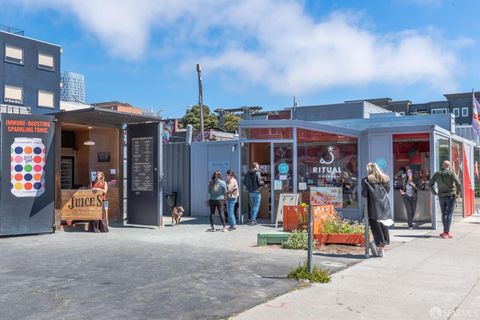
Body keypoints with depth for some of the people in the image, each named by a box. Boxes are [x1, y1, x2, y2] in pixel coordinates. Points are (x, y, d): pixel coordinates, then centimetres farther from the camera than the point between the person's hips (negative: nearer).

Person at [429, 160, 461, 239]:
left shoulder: (437, 174, 3)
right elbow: (458, 183, -15)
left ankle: (445, 232, 14)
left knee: (444, 214, 13)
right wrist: (458, 192, 1)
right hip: (450, 196, -3)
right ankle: (447, 232, -2)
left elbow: (430, 184, 4)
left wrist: (434, 192, 15)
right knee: (449, 214, 0)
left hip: (441, 196, 3)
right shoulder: (451, 173, -7)